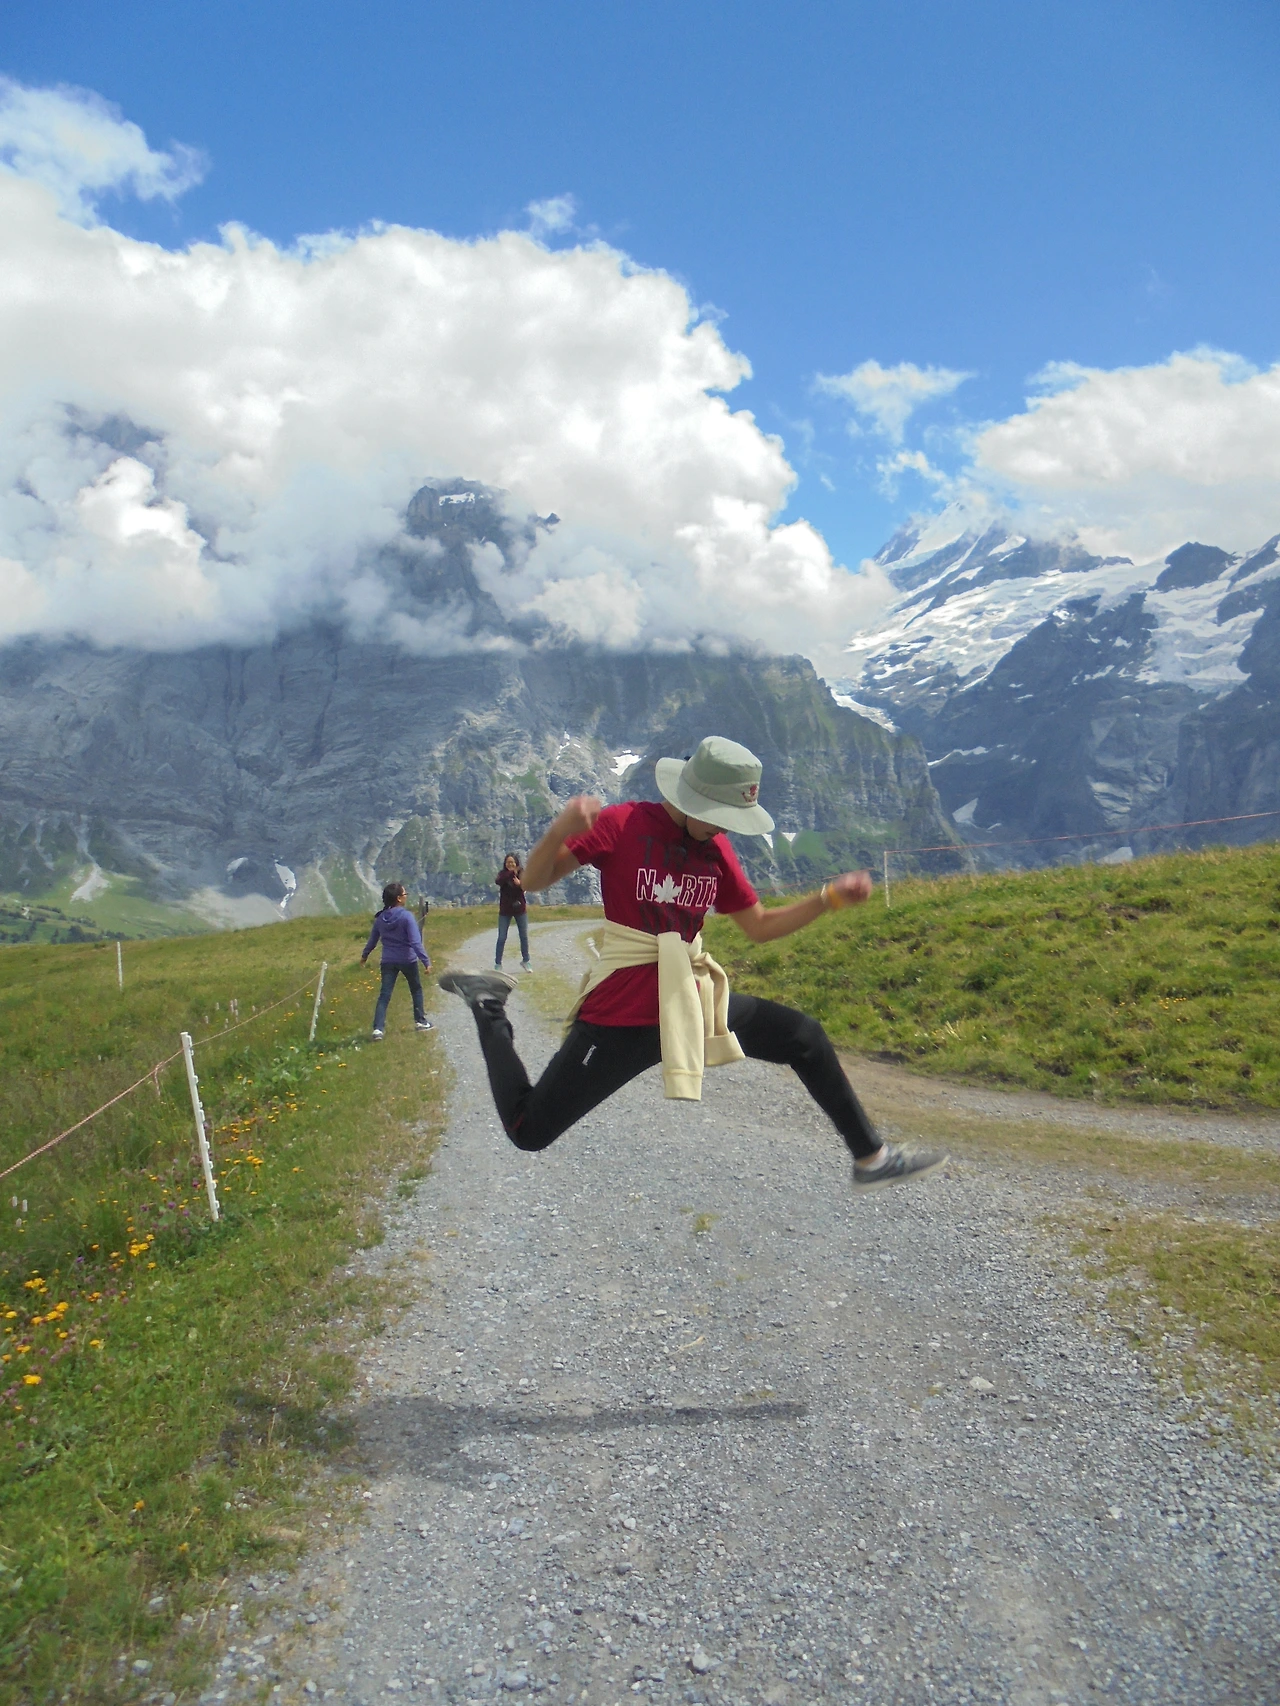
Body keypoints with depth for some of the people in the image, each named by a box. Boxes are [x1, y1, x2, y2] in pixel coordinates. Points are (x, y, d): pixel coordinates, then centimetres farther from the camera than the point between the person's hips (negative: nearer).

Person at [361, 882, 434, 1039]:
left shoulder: (380, 918, 0)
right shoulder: (407, 916, -17)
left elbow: (372, 940, 12)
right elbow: (416, 942, -22)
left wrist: (364, 955, 28)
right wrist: (426, 961, -21)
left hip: (388, 961, 4)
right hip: (408, 960, -3)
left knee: (384, 995, 3)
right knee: (416, 989, 19)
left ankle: (378, 1028, -8)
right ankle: (420, 1021, 28)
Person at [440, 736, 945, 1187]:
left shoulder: (716, 849, 5)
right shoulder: (623, 824, -13)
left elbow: (759, 926, 13)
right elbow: (533, 881, -12)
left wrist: (830, 898, 0)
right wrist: (560, 831, -33)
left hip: (694, 1002, 6)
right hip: (622, 1016, -6)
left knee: (805, 1037, 6)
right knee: (528, 1131, 0)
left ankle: (871, 1157, 23)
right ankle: (488, 1005, 21)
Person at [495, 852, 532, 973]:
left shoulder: (521, 873, -4)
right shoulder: (503, 873, -4)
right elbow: (498, 881, -26)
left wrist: (519, 883, -41)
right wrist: (512, 872, -31)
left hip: (520, 909, 1)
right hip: (505, 910, -1)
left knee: (524, 936, 6)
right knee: (502, 938, 1)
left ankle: (525, 961, 22)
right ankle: (498, 964, 9)